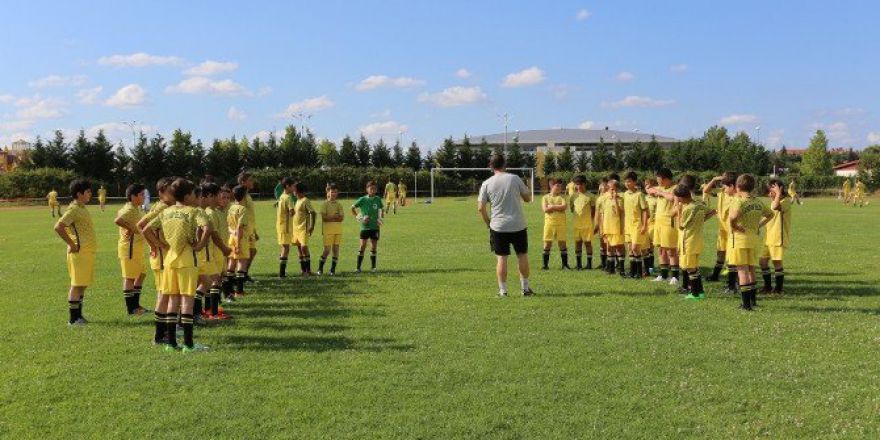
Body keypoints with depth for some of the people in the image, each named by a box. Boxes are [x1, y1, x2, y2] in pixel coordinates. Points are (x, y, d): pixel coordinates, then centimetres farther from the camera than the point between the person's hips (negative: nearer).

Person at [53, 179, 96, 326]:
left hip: (88, 252, 9)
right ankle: (73, 319, 2)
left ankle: (78, 315, 21)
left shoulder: (82, 208, 14)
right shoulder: (73, 209, -14)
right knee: (77, 285, -4)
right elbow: (58, 227, -23)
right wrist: (72, 244, -18)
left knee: (83, 284, 13)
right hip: (80, 252, -9)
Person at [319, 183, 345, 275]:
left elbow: (341, 218, 0)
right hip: (328, 229, -4)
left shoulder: (339, 204, 10)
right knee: (327, 250, -5)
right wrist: (336, 216, -9)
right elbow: (324, 217, -11)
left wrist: (330, 218, -11)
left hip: (338, 229, 4)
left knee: (336, 249, 2)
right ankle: (320, 268, 9)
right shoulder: (325, 204, 1)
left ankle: (333, 269, 9)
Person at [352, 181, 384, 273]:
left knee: (373, 247, 6)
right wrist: (359, 218, -6)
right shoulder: (362, 199, -4)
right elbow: (352, 208, 4)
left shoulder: (378, 199, 4)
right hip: (365, 227, -2)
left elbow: (382, 209, 19)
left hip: (375, 227, 2)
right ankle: (358, 267, 1)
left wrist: (380, 218, 2)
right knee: (362, 246, -4)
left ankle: (373, 267, 15)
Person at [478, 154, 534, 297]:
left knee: (501, 258, 5)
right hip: (518, 226, 0)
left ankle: (503, 290, 6)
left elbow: (481, 207, -3)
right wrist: (527, 190, 27)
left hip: (498, 227, 0)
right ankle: (525, 287, 18)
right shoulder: (515, 178, -2)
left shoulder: (486, 184, -1)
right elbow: (528, 199, 7)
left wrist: (488, 223, 11)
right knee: (522, 255, 12)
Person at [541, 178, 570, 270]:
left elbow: (564, 206, -12)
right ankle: (545, 264, 8)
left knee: (562, 242, 2)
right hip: (549, 222, 0)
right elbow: (545, 209, -10)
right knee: (547, 243, 1)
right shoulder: (545, 197, 5)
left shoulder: (562, 196, 6)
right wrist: (558, 207, -8)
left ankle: (565, 264, 9)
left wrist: (552, 207, -9)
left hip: (561, 223, 0)